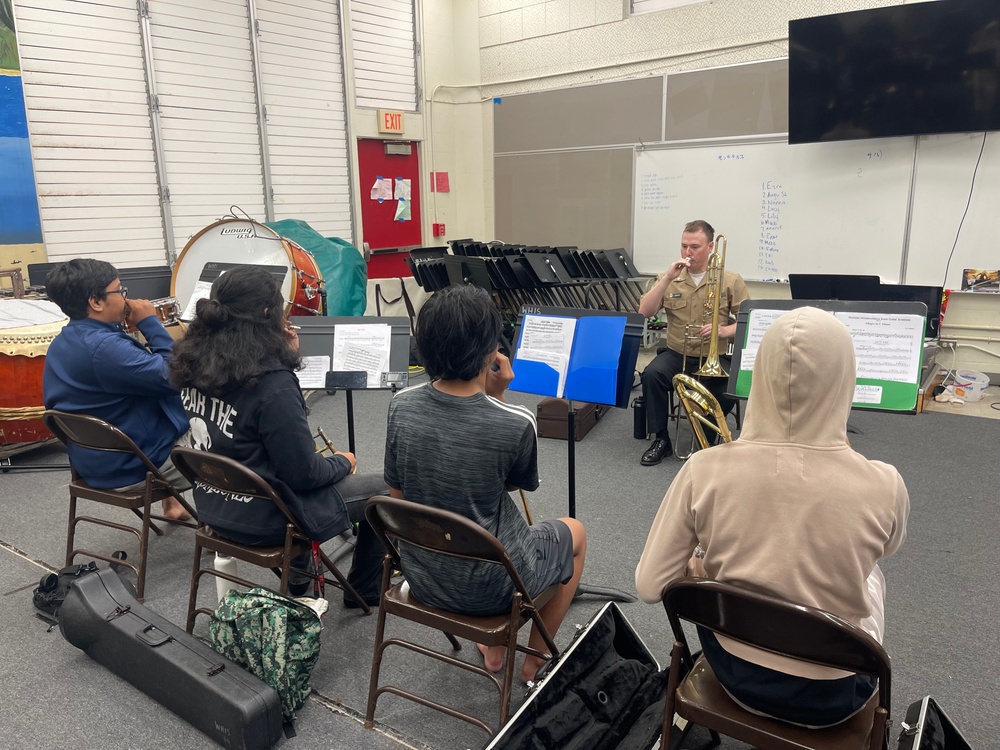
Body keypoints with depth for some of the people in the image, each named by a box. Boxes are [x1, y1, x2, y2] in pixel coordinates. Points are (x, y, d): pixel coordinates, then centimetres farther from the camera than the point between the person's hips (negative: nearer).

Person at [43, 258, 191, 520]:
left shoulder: (64, 342, 3)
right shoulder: (103, 347, -29)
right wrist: (150, 322, -18)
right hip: (134, 466, -9)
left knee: (186, 417, 31)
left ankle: (171, 504, 34)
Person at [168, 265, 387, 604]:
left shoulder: (195, 363, -6)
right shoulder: (273, 384, -30)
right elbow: (304, 475, -22)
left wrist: (285, 357, 1)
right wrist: (343, 462, -2)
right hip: (264, 518, -8)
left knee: (324, 465, 33)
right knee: (383, 490, 10)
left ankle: (297, 576, 41)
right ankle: (365, 590, 30)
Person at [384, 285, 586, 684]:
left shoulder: (400, 407, -14)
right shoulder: (516, 422, -27)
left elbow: (397, 495, -2)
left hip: (420, 576, 5)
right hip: (489, 587, -4)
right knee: (574, 532, 25)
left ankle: (493, 650, 41)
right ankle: (535, 660, 35)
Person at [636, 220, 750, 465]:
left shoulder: (731, 281, 2)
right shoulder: (669, 278, 6)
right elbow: (644, 312, -5)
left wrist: (724, 330, -22)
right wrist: (668, 279, -14)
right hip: (677, 354, 2)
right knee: (651, 374, -29)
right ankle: (660, 440, -10)